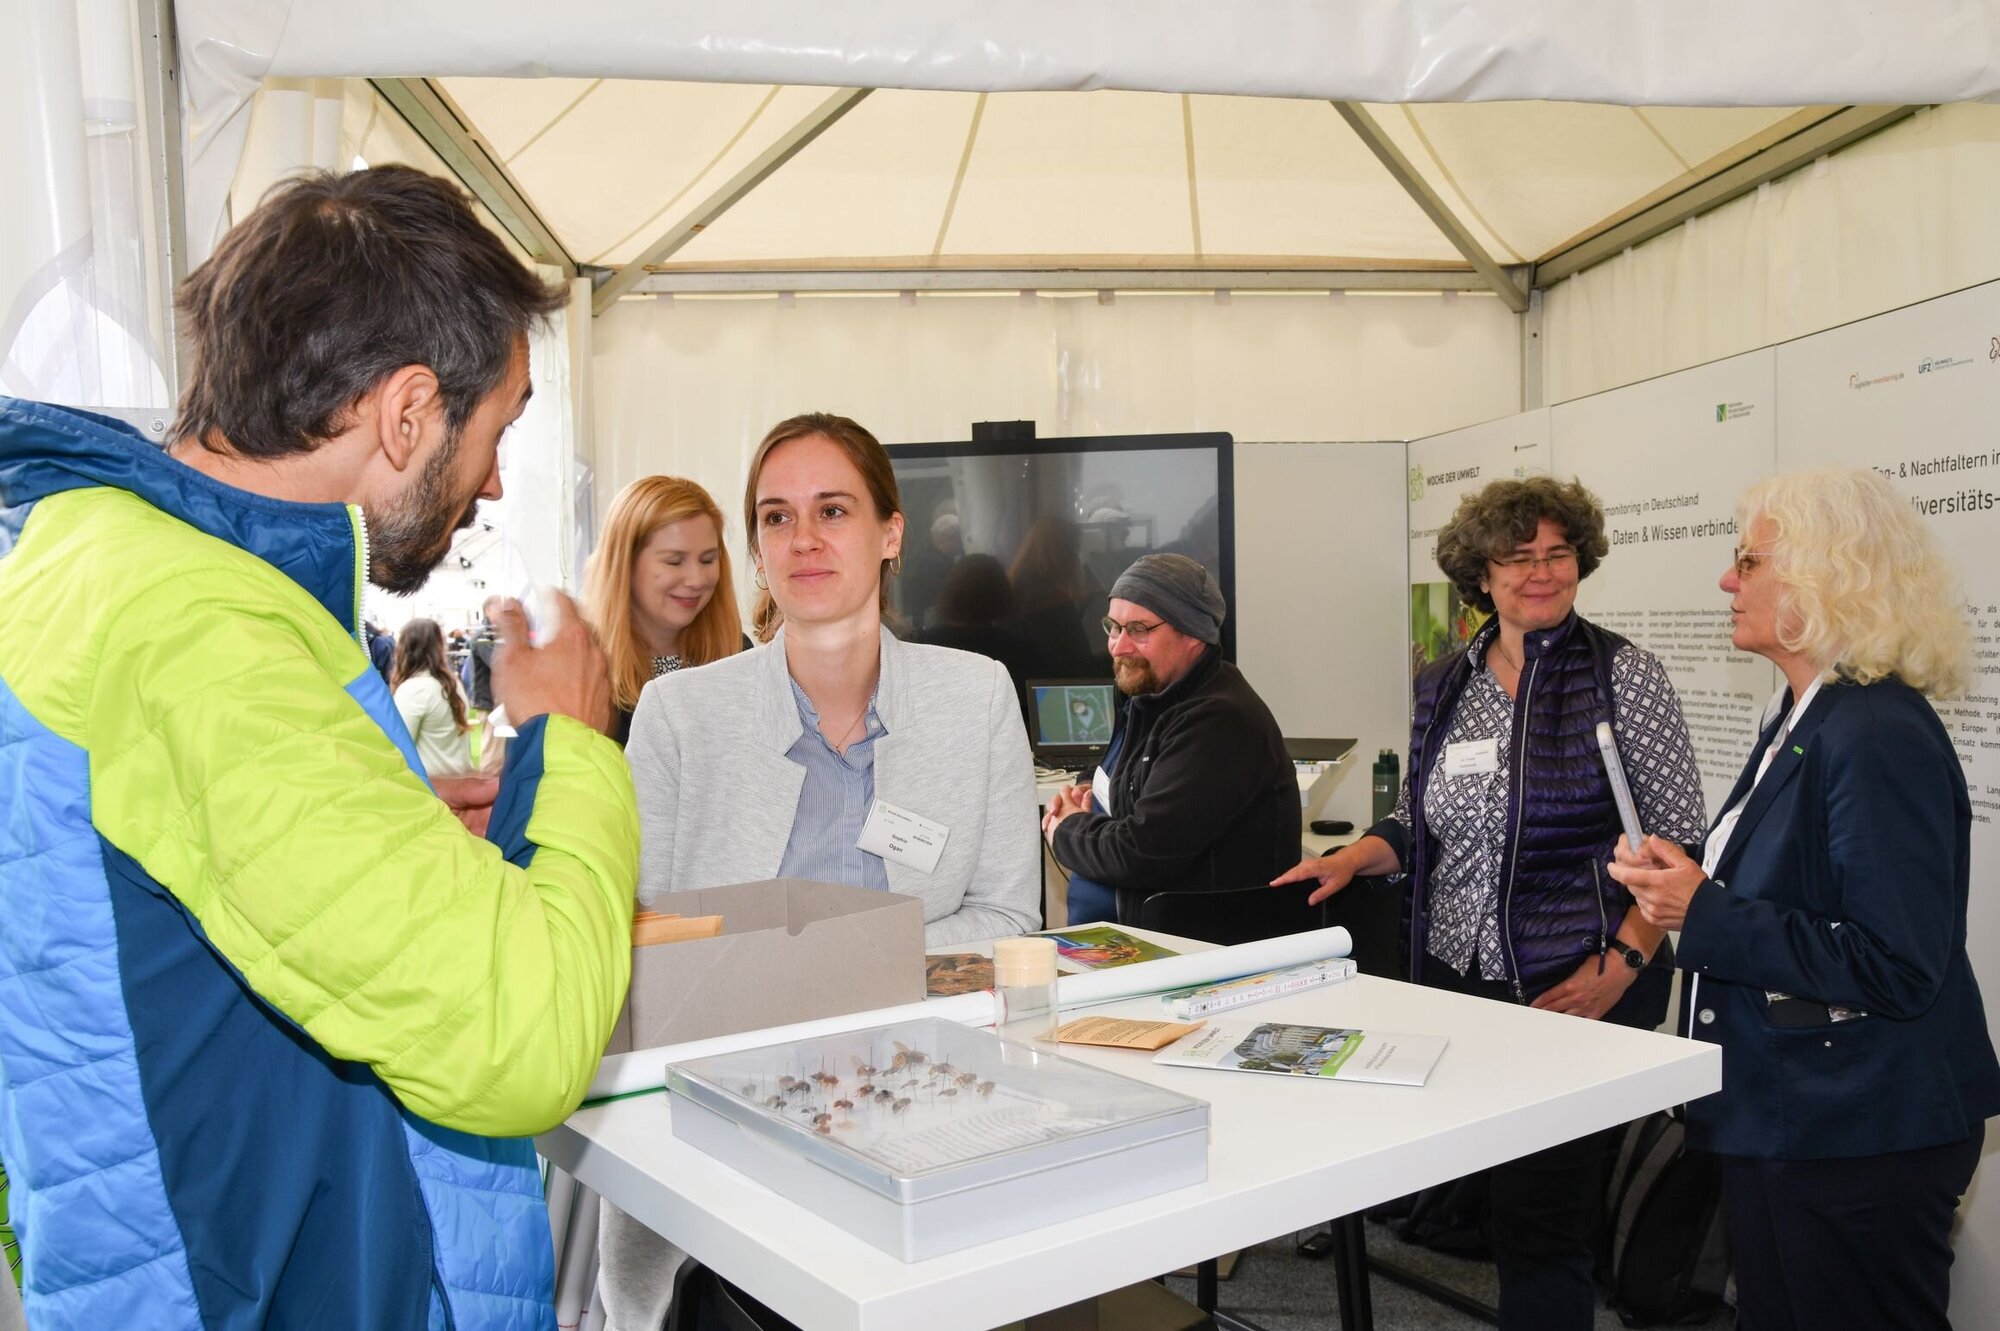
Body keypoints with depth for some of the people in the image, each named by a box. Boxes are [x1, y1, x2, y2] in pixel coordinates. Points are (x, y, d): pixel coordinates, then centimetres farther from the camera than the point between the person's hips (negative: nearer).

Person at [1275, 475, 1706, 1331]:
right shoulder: (1443, 685, 8)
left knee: (1539, 1219, -1)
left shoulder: (1622, 674, -5)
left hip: (1573, 992, -4)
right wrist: (1351, 859, -2)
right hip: (1455, 981, 5)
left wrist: (1624, 961, -15)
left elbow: (1680, 841, -5)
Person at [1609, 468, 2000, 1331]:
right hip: (1786, 1119, 10)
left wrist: (1706, 915, -25)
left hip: (1858, 1144, -10)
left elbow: (1899, 969, -26)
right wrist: (1686, 881, 5)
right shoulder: (1802, 718, 9)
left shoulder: (1880, 738, -22)